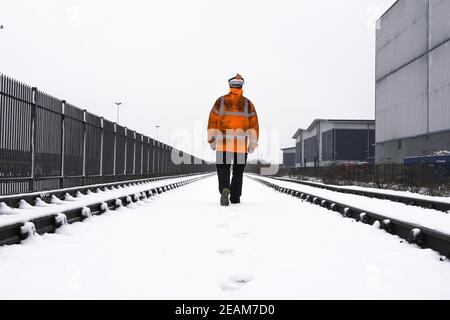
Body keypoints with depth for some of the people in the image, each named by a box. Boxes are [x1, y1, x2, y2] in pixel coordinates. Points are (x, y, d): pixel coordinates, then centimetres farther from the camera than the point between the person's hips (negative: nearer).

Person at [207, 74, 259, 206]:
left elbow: (212, 121, 2)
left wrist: (211, 139, 7)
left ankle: (225, 190, -20)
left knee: (223, 169, 7)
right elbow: (254, 124, 1)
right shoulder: (248, 104, 4)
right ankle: (235, 198, 14)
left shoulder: (220, 101, 3)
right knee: (238, 171, 14)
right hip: (241, 145, 1)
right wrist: (253, 143, 4)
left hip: (223, 143, 0)